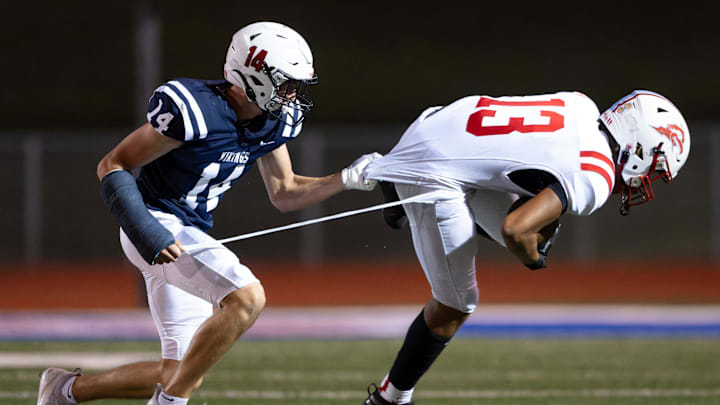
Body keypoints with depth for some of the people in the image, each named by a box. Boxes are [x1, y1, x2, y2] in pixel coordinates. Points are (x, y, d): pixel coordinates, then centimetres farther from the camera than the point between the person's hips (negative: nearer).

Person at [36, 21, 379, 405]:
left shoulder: (272, 122, 2)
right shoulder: (195, 111, -23)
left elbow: (284, 194, 16)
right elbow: (112, 166, -17)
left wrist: (347, 179, 2)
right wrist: (144, 230, -29)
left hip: (192, 232, 9)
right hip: (158, 224, -9)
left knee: (180, 374, 9)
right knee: (246, 298, -28)